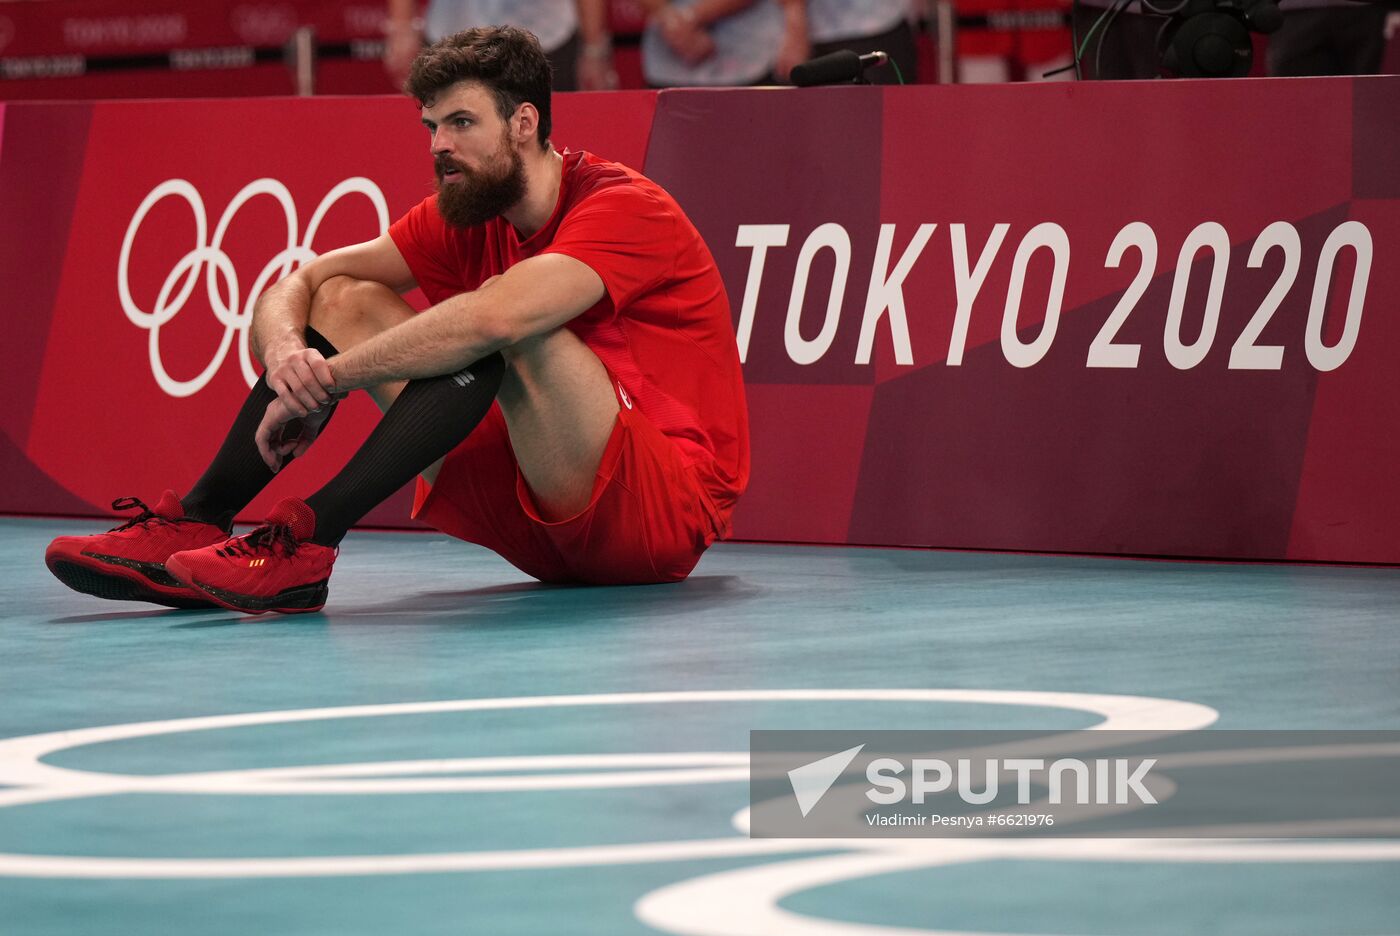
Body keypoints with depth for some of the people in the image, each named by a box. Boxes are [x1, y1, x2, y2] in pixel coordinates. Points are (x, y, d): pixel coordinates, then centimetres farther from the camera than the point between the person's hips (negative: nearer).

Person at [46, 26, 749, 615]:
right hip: (541, 531, 7)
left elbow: (497, 317, -34)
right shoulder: (463, 215, 7)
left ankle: (306, 539, -36)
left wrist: (324, 382, -28)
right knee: (346, 299, 2)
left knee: (509, 328, -32)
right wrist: (284, 352, -21)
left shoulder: (625, 209, -16)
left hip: (663, 518, -7)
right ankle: (194, 525, -13)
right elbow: (299, 284, 4)